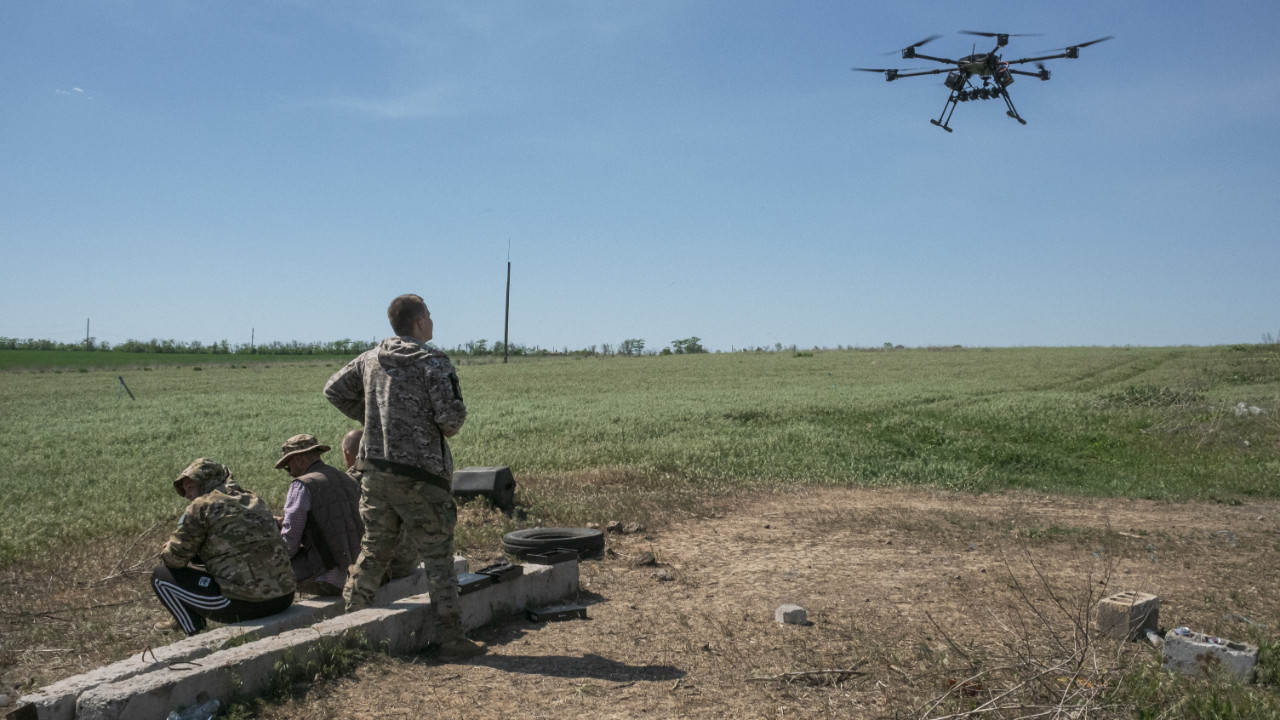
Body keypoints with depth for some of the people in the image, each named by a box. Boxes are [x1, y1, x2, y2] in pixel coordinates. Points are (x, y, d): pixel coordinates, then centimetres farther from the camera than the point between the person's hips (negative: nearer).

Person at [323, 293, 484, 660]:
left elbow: (334, 390, 17)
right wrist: (447, 429, 4)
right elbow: (451, 415, -18)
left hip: (375, 470, 6)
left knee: (374, 550, 19)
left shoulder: (371, 359, 7)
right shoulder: (433, 362, -12)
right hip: (419, 474, -6)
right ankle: (452, 639, 7)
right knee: (437, 557, 2)